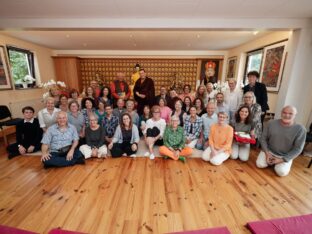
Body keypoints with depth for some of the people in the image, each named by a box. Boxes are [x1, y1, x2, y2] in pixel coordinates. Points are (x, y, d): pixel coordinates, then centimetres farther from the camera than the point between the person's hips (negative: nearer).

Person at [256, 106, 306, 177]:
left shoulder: (300, 129, -13)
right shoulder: (271, 123, -10)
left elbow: (297, 149, -11)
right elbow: (263, 138, -2)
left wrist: (282, 160, -17)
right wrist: (267, 153, -13)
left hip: (285, 156, -1)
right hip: (269, 151, 1)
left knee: (281, 172, -20)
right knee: (260, 164, -16)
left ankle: (281, 163, 13)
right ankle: (272, 161, 15)